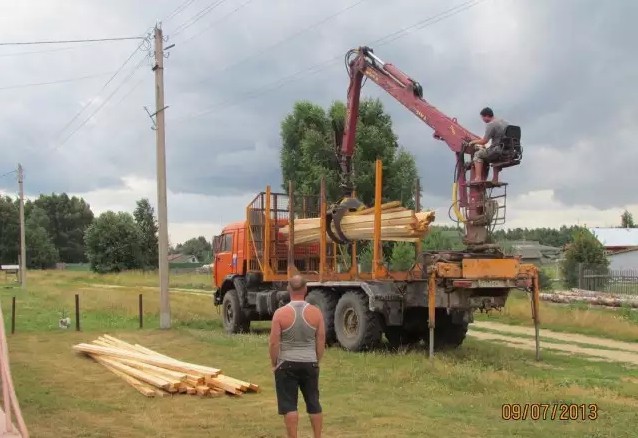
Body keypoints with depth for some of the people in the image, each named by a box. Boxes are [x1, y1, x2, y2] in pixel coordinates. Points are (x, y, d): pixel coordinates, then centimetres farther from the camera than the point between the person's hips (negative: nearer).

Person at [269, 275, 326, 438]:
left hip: (287, 364, -3)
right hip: (310, 363, 3)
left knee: (289, 405, 3)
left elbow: (274, 342, -9)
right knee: (314, 403, 13)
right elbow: (321, 341, 3)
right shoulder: (315, 312, -2)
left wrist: (274, 364, 3)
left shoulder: (281, 313, -9)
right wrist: (317, 361, 14)